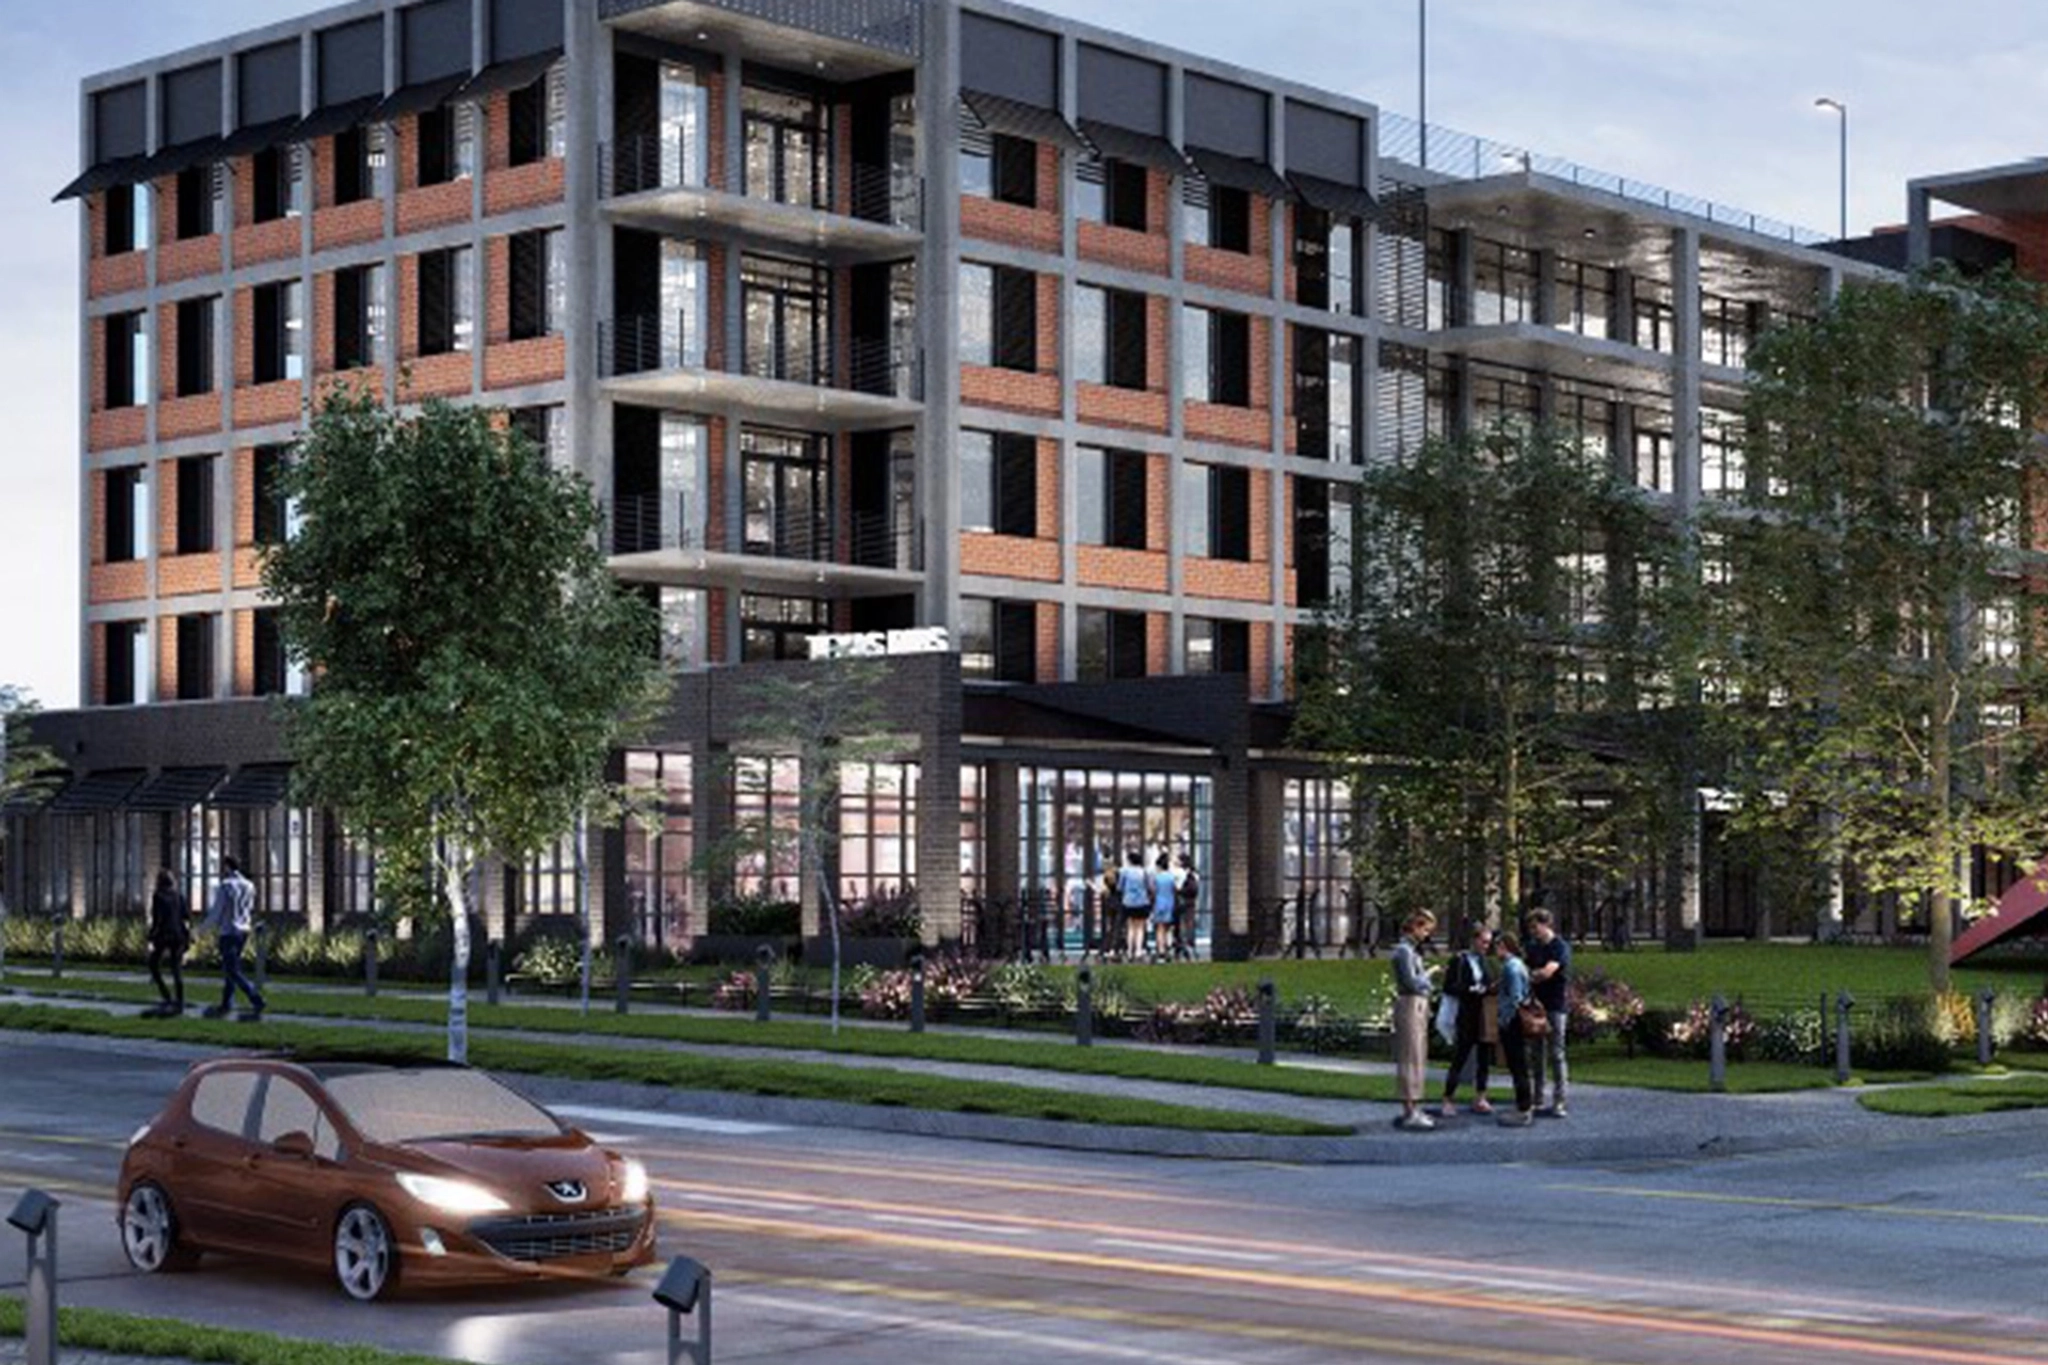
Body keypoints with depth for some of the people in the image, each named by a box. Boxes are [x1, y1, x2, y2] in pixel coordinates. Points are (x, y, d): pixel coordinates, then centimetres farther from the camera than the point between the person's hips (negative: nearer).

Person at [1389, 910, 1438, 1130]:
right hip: (1410, 1005, -10)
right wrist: (1428, 974, -3)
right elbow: (1412, 981, -19)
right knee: (1411, 1059, -8)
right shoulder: (1404, 950, -12)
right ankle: (1409, 1112, -7)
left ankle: (1413, 1109, 16)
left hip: (1419, 1006, 10)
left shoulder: (1413, 950, 18)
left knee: (1418, 1059, 12)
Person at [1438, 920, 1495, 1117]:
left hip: (1486, 1018, 6)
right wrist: (1472, 990, -17)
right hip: (1468, 1018, -6)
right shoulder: (1460, 960, -6)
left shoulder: (1484, 961, 12)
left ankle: (1480, 1099, 15)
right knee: (1459, 1059, -2)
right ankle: (1448, 1099, 4)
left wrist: (1492, 989, -3)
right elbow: (1449, 988, -11)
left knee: (1484, 1059, 7)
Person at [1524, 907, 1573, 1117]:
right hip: (1536, 1005, 7)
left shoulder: (1560, 947, -8)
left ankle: (1558, 1103, -3)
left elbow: (1546, 973, -19)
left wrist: (1528, 975, -6)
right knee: (1535, 1055, 7)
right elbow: (1529, 973, 14)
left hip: (1556, 1007, -7)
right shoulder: (1533, 948, 13)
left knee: (1556, 1054, -5)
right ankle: (1537, 1101, 12)